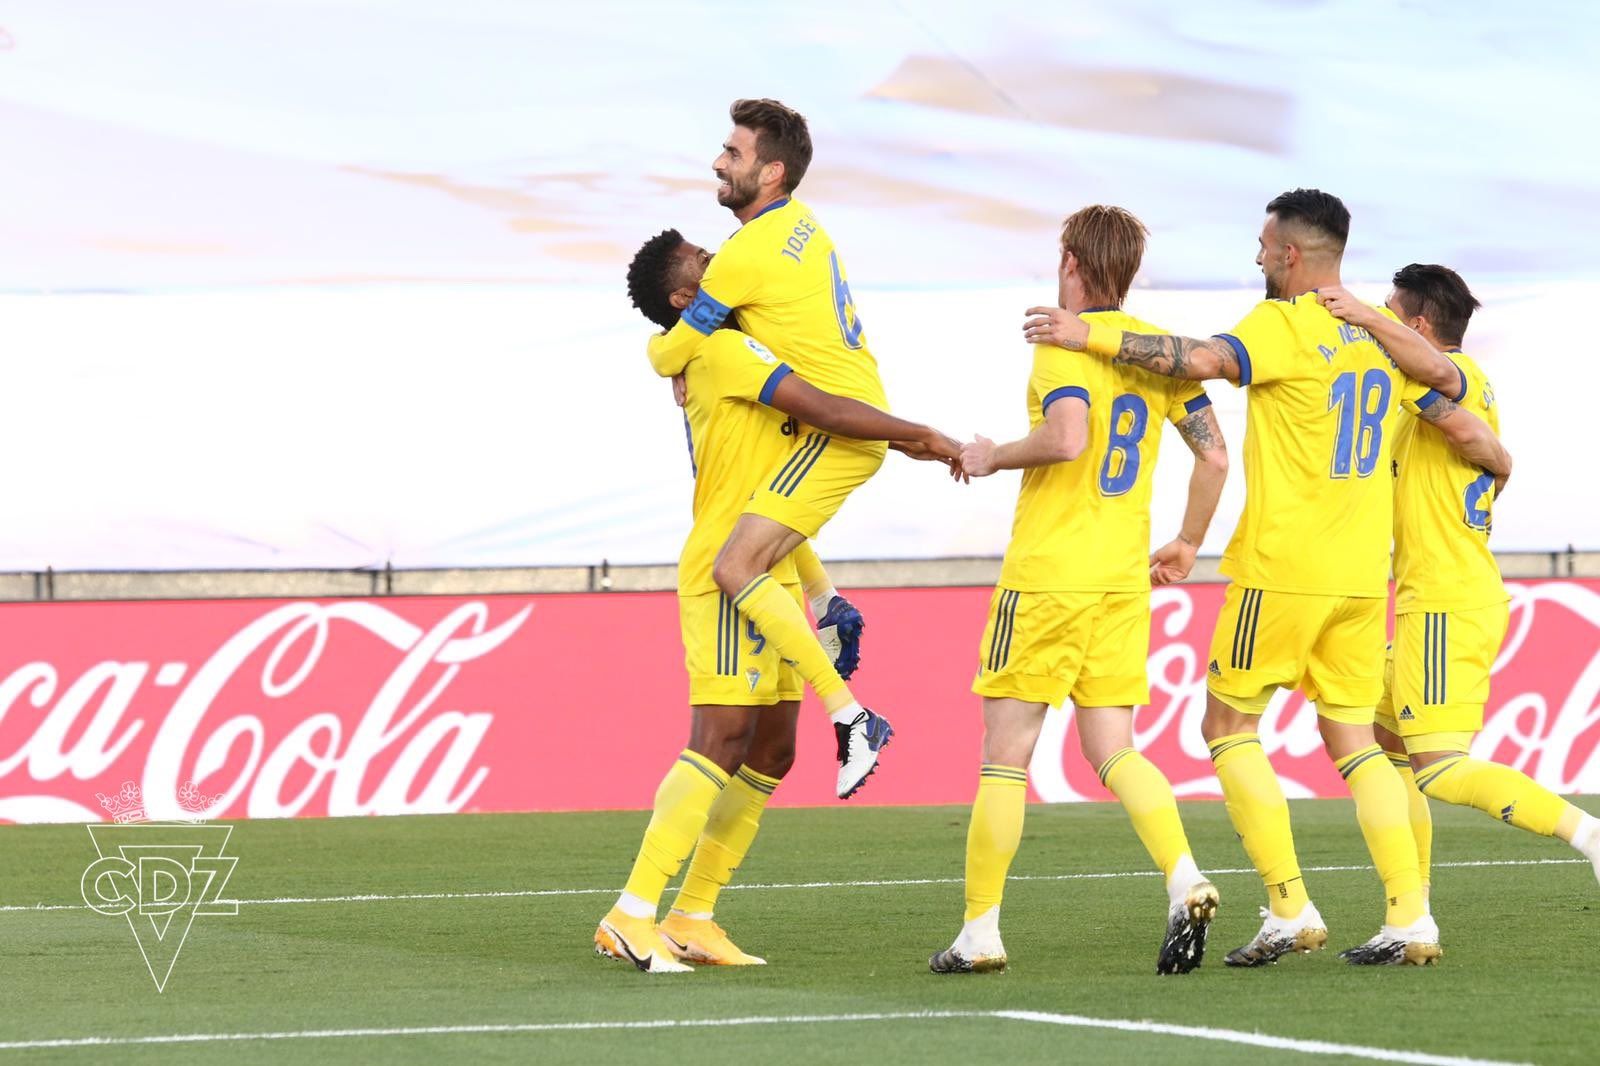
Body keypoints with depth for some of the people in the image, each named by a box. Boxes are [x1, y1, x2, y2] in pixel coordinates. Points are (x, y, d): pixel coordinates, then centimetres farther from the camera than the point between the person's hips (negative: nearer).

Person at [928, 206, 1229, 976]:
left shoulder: (1065, 342, -10)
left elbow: (1067, 438, -27)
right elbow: (1214, 456, 12)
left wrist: (993, 456, -9)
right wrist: (1188, 544, 23)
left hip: (1048, 575, -6)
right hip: (1124, 577, 6)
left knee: (1006, 752, 0)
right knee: (1113, 749, 7)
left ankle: (980, 931, 2)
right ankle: (1184, 880, -17)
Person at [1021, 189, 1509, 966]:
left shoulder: (1284, 325, -11)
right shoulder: (1381, 336, 10)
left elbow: (1202, 358, -25)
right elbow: (1460, 426, 13)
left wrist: (1090, 336, -22)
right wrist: (1499, 462, 31)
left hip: (1282, 569, -7)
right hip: (1363, 574, 7)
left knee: (1228, 726, 5)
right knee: (1352, 740, 11)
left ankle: (1290, 909, -4)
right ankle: (1411, 918, 1)